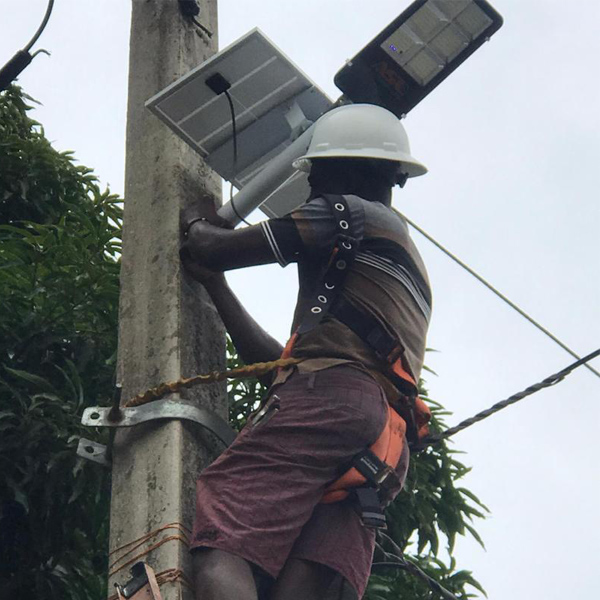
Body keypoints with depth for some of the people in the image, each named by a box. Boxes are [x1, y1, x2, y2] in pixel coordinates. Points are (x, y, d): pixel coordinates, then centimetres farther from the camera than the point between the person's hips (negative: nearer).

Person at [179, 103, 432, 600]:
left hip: (329, 396, -8)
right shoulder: (407, 264, 41)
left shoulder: (354, 212, 13)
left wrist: (194, 224, 34)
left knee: (218, 549, -23)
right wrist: (213, 281, 45)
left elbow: (212, 250, 10)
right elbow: (276, 358, 38)